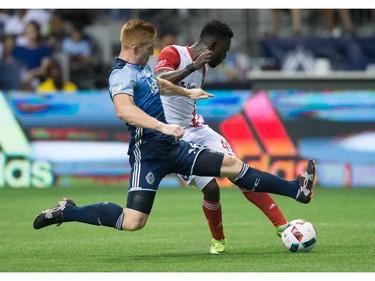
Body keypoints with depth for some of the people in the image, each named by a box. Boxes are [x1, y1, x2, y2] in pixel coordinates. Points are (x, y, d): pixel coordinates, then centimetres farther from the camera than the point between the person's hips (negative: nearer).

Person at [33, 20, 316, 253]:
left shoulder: (143, 67, 12)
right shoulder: (122, 74, -19)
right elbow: (124, 109, -39)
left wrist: (187, 92, 51)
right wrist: (163, 127, -47)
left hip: (172, 147, 9)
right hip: (148, 152, -9)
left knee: (232, 165, 7)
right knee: (132, 222, -17)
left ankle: (297, 190, 14)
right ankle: (66, 212, 1)